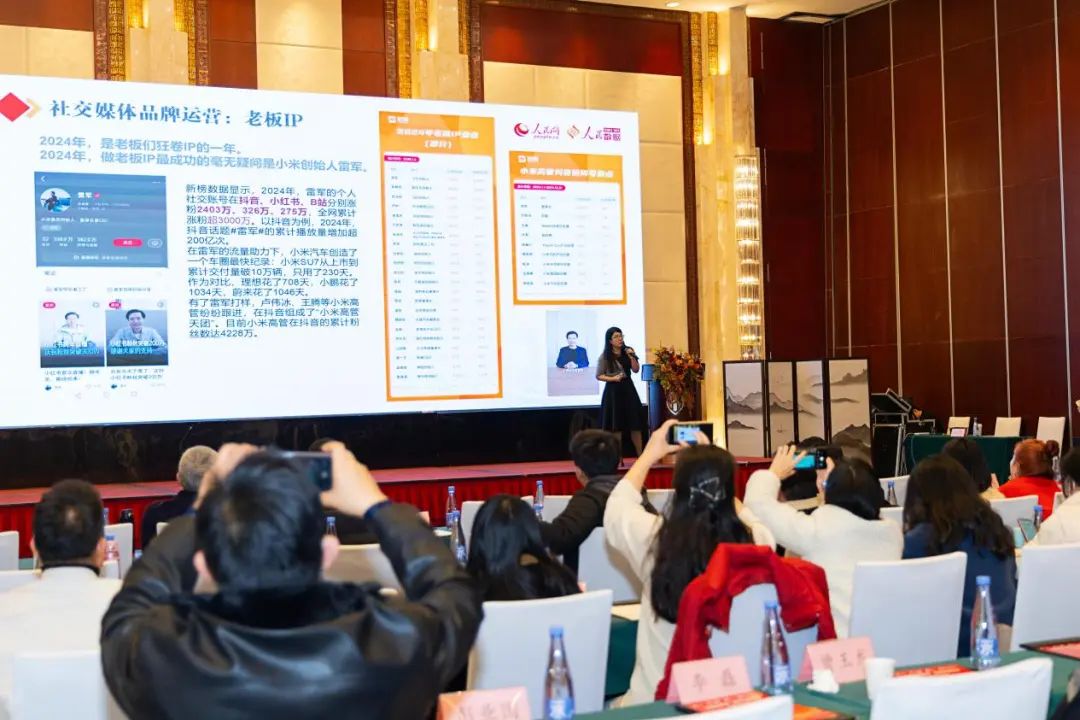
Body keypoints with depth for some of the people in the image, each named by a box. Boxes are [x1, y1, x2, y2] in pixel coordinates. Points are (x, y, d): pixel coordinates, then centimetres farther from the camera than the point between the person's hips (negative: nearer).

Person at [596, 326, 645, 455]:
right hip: (613, 390, -3)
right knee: (616, 425, -1)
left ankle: (640, 455, 9)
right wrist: (613, 378, -16)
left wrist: (632, 357, -12)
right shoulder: (604, 356, -5)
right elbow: (599, 376, -3)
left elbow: (636, 370, 2)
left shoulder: (628, 351, 5)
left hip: (628, 388, 3)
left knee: (635, 423, 2)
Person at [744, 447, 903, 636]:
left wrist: (774, 473, 16)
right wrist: (838, 479, 28)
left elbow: (758, 503, -2)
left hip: (834, 638, -5)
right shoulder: (893, 532, -1)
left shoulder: (817, 530, -13)